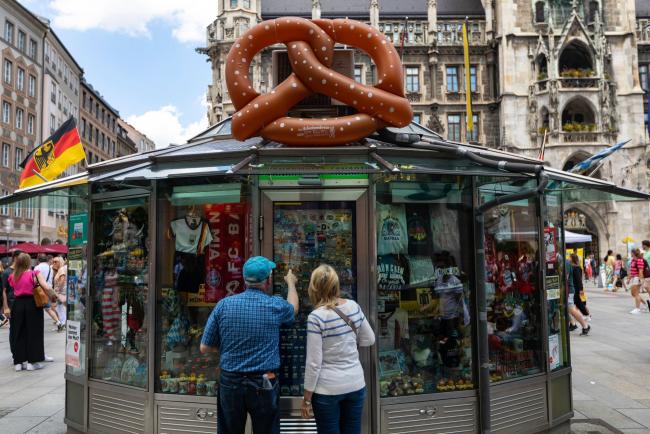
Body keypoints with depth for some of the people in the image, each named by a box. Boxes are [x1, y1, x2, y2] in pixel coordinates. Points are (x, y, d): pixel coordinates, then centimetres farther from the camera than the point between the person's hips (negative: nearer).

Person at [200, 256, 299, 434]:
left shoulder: (224, 305, -7)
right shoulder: (276, 306, -9)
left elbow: (204, 348, -1)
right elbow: (293, 308, 18)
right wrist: (291, 283, 35)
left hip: (230, 383, 2)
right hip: (264, 385, -1)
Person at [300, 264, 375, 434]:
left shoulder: (316, 317, -18)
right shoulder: (354, 306, -3)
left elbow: (314, 362, -16)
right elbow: (369, 340, 11)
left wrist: (306, 398, -6)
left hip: (328, 389, -5)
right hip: (356, 384, 5)